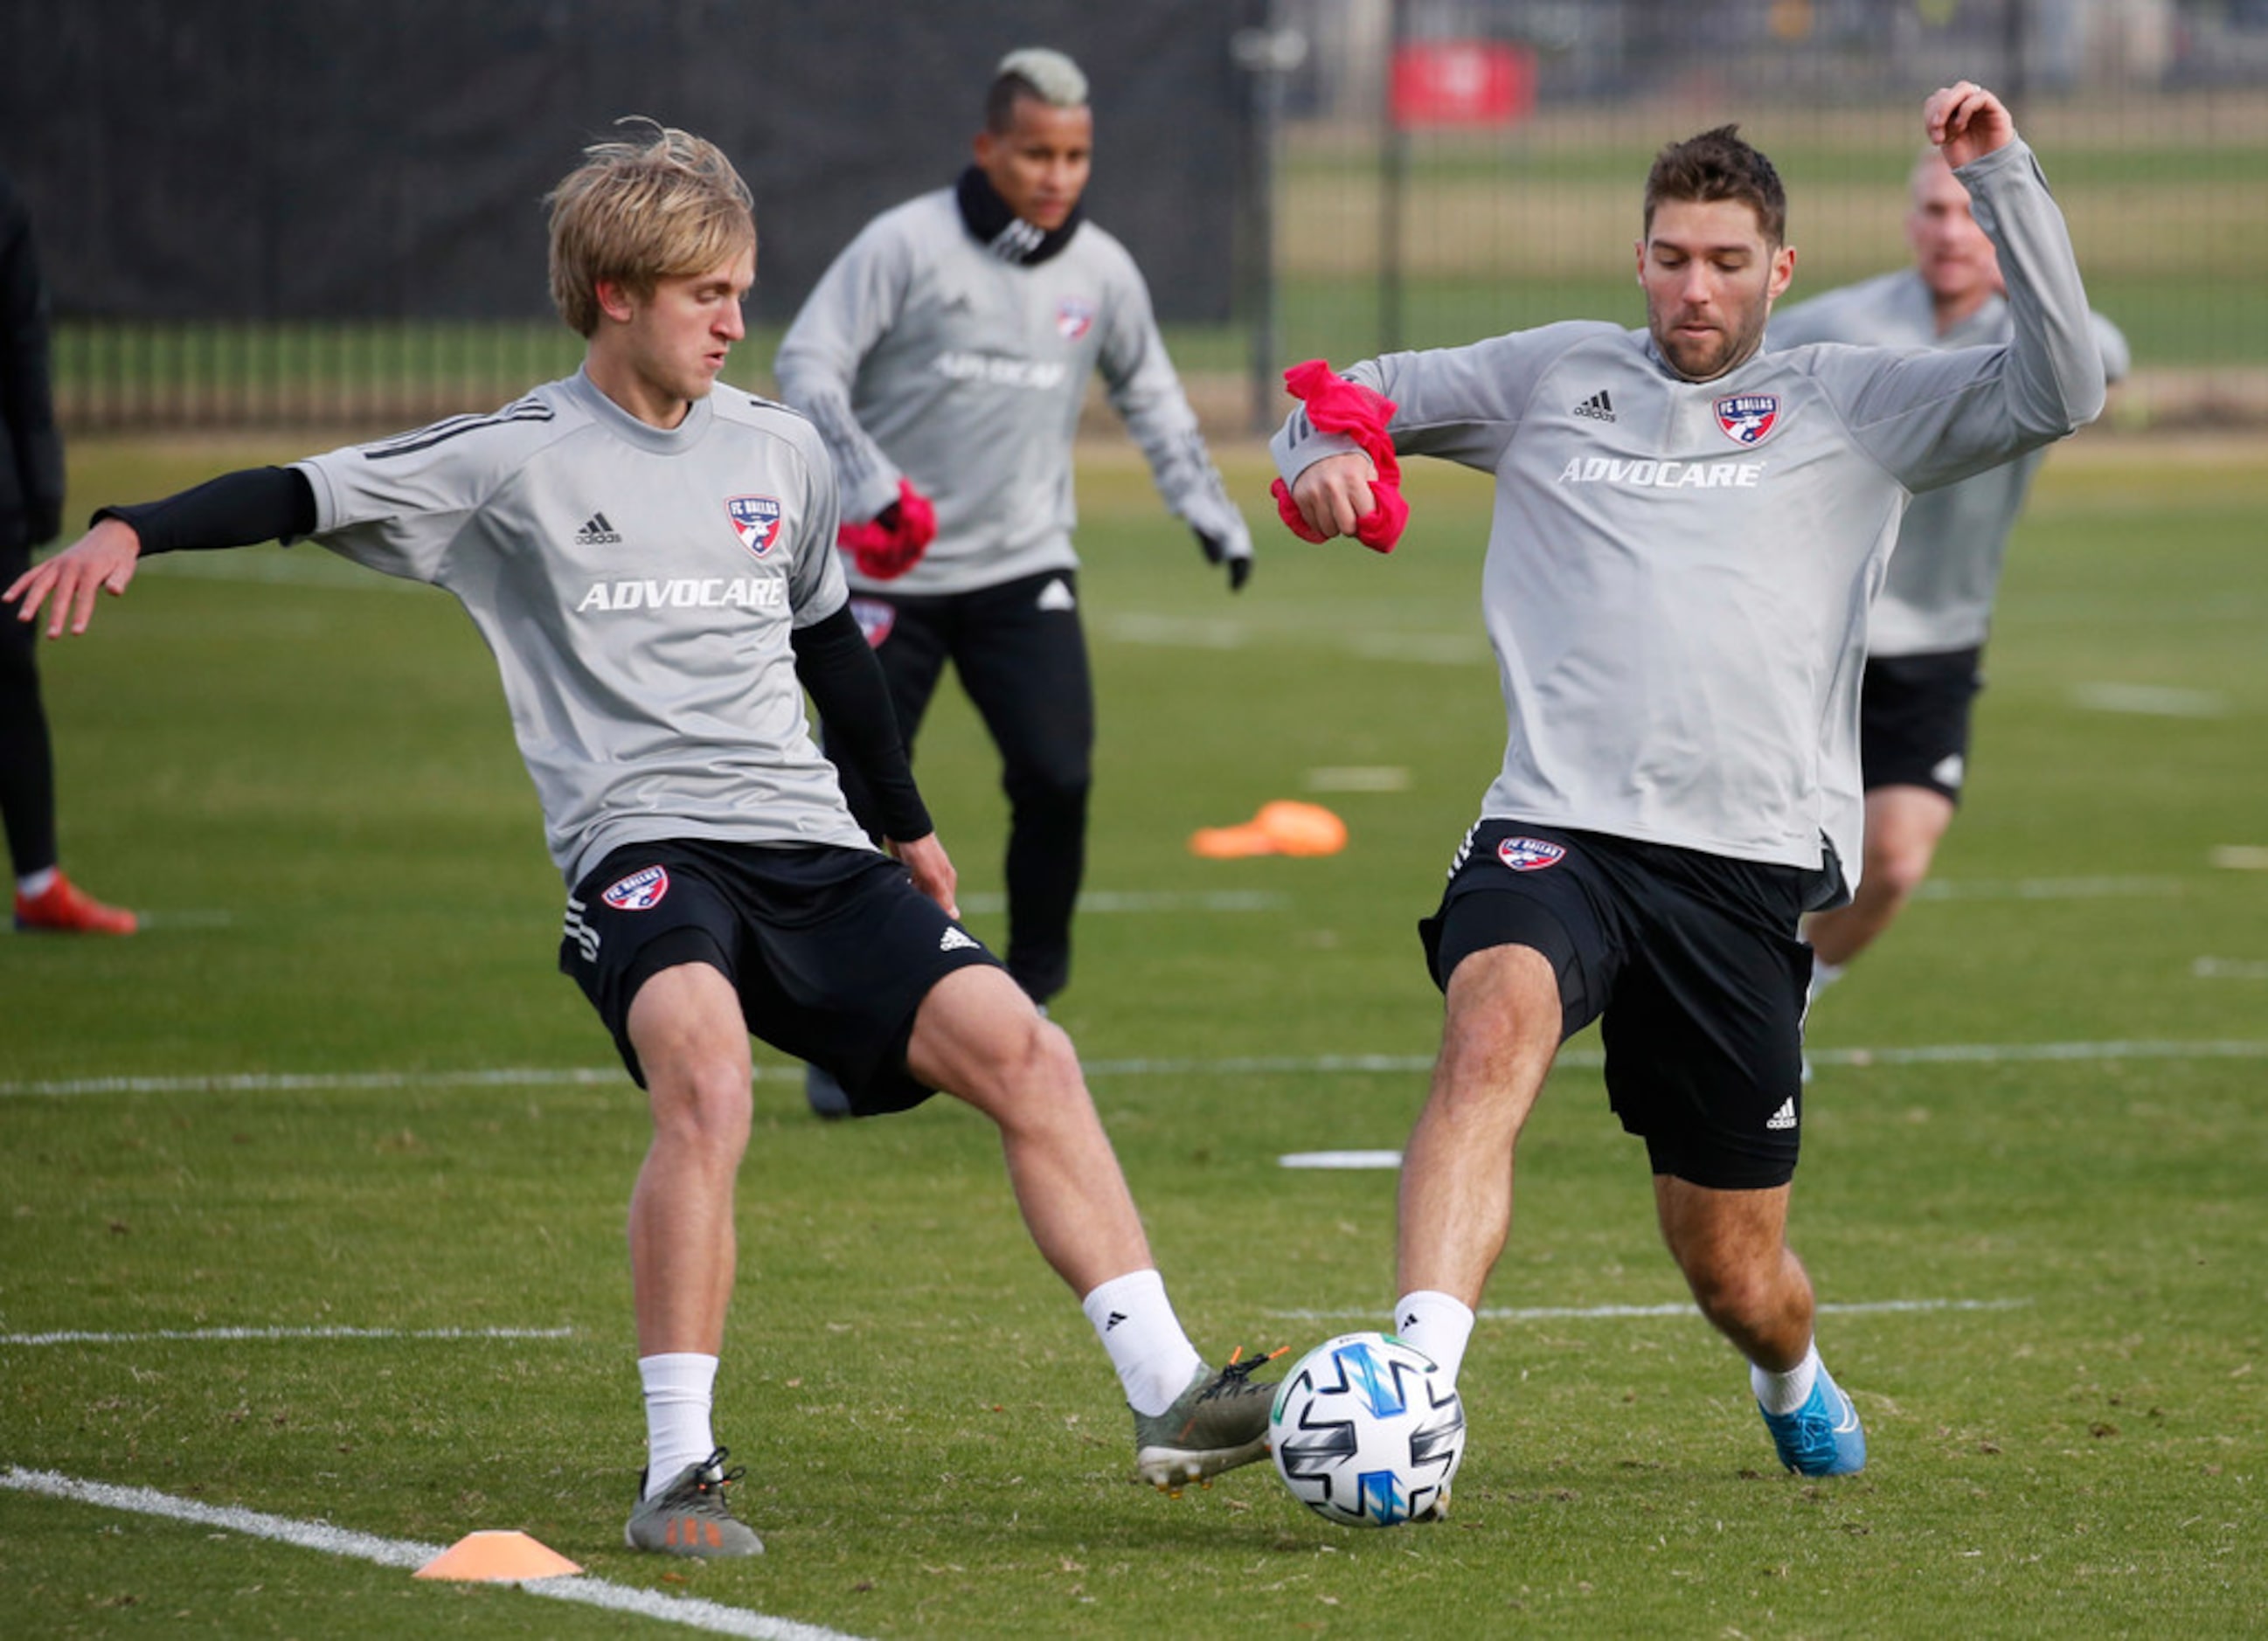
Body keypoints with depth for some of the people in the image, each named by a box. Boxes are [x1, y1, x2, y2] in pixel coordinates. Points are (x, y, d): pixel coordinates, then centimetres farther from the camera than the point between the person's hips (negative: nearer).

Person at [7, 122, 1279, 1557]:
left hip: (809, 847, 5)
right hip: (643, 847, -5)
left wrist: (908, 820, 37)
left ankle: (1170, 1397, -4)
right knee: (706, 1078, -33)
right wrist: (132, 531, -20)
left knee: (1024, 1056, -10)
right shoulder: (519, 459, 1)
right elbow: (304, 497, -4)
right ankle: (680, 1476, -25)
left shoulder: (781, 452, 15)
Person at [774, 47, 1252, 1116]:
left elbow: (1148, 393, 22)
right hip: (890, 570, -3)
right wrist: (862, 474, -28)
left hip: (1023, 569, 3)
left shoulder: (1101, 271, 4)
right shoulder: (906, 246, -9)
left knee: (1057, 774, -15)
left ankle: (1029, 997, 4)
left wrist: (1203, 504, 13)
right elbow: (806, 362, -12)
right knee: (858, 797, -2)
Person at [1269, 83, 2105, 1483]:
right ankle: (1417, 1379, -49)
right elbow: (1350, 399, 24)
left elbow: (2060, 393, 0)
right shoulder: (1555, 378, 16)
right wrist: (1327, 448, 0)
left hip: (1750, 866, 0)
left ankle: (1794, 1377, 45)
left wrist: (2004, 182, -6)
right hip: (1560, 834, 0)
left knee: (1735, 1272, 7)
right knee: (1496, 1027, -36)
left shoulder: (1852, 406, 12)